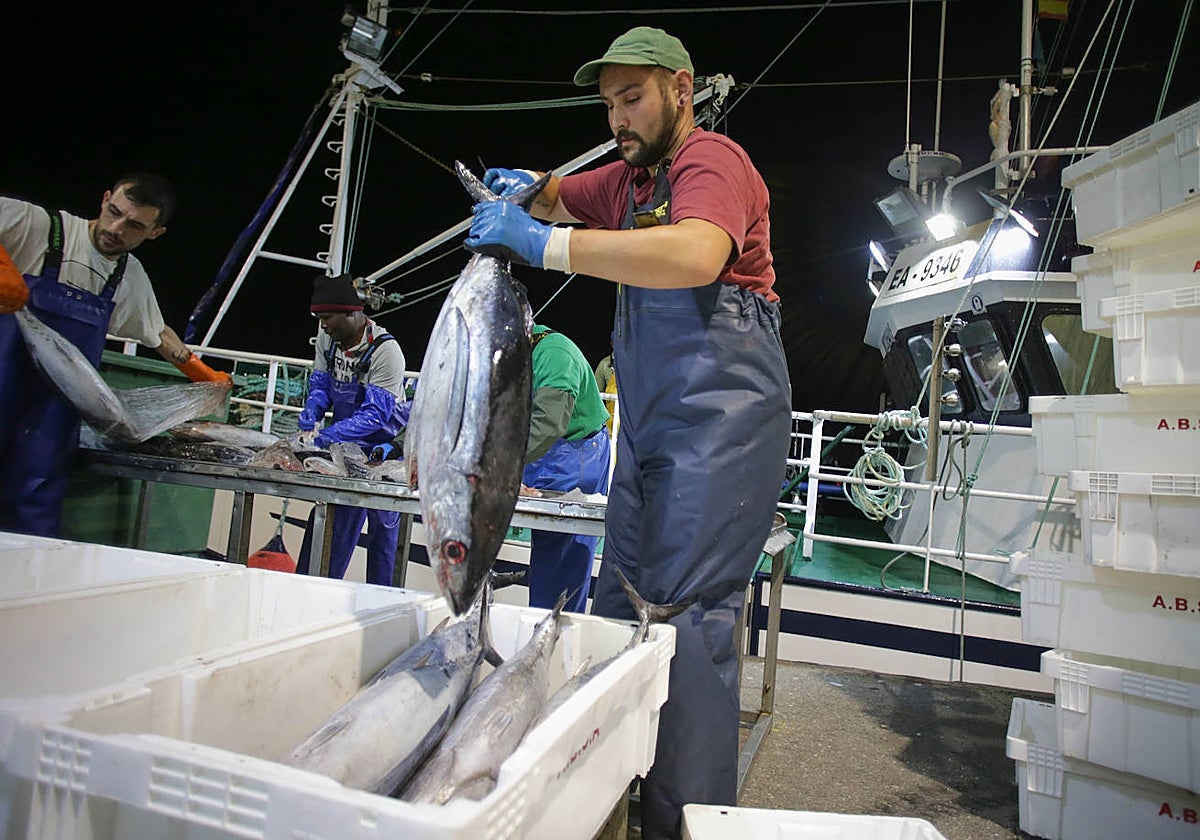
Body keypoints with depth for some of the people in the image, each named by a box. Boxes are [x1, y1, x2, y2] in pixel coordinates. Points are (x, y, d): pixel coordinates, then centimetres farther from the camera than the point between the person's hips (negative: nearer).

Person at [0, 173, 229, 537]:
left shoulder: (131, 276, 12)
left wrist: (209, 377, 27)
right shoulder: (38, 225, -4)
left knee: (37, 514, 1)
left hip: (59, 406, 4)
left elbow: (158, 333, 26)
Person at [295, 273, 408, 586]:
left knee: (382, 527, 0)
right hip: (344, 443, 6)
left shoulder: (385, 350, -24)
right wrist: (309, 419, -11)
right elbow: (320, 383, 10)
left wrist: (324, 437, -32)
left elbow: (375, 413, -26)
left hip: (383, 445, -6)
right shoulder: (327, 337, -2)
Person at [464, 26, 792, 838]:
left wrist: (546, 243, -25)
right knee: (617, 609, 9)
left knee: (688, 617, -11)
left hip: (722, 416, -9)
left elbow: (697, 256, -28)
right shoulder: (628, 178, 21)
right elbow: (557, 202, 32)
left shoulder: (713, 161, -7)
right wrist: (530, 189, 7)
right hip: (649, 428, 9)